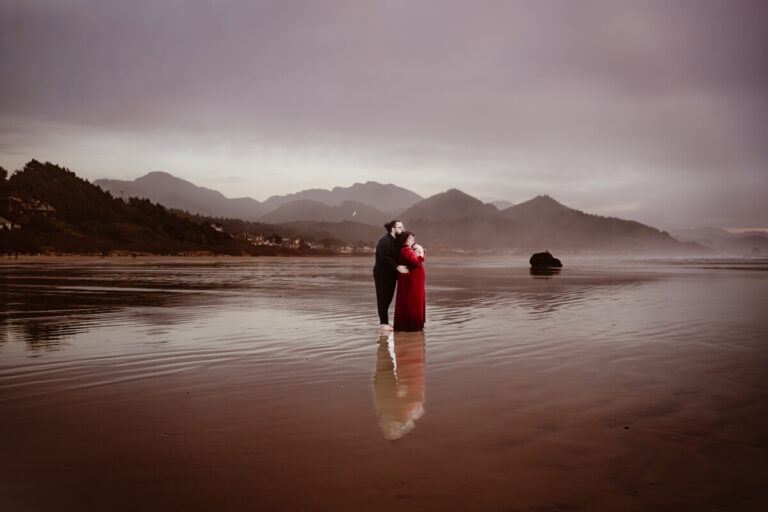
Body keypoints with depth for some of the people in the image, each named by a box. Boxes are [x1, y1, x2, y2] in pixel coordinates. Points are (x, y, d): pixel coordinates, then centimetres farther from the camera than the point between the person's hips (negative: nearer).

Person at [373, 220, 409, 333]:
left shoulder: (396, 241, 12)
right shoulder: (385, 241, -18)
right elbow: (384, 258, -27)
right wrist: (397, 267, -31)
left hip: (391, 274, 9)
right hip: (382, 274, -9)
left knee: (388, 298, 12)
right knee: (383, 298, -3)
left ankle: (385, 322, 20)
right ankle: (384, 323, 1)